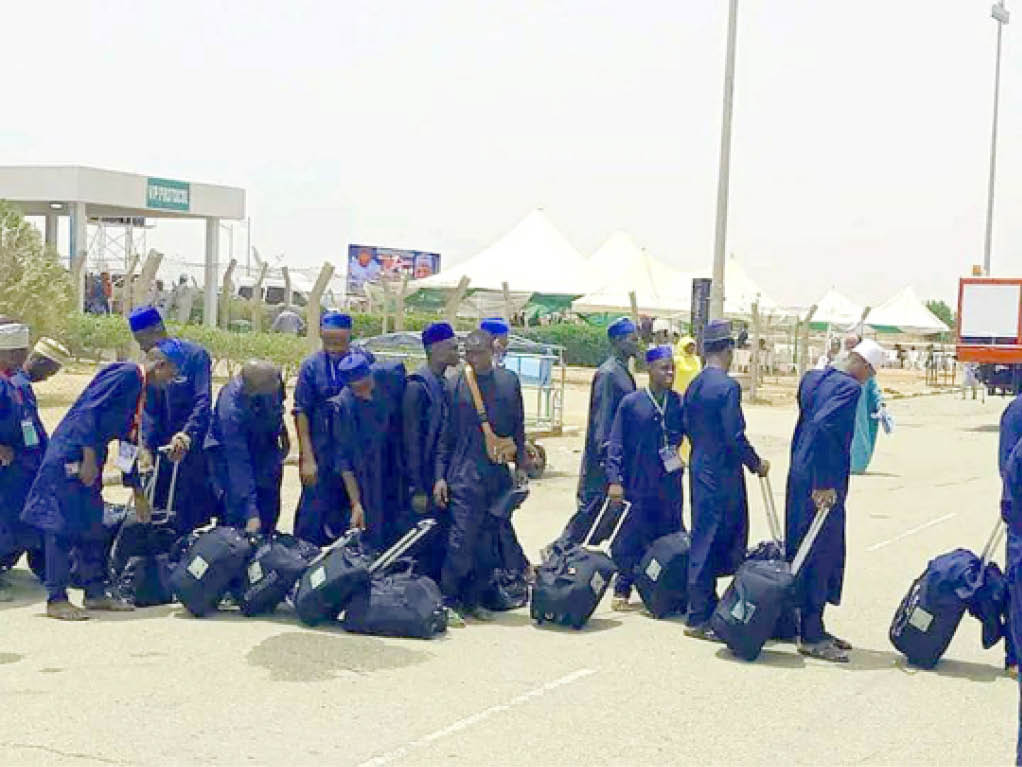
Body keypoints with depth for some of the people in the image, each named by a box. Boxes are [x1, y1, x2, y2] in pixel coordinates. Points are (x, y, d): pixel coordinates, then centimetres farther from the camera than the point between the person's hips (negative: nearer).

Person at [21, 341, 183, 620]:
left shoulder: (139, 389, 17)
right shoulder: (126, 374, -12)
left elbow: (129, 445, 23)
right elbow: (88, 411, -21)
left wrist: (138, 492, 24)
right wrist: (89, 459, -23)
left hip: (89, 459, 10)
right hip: (69, 455, -10)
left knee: (92, 525, 13)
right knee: (64, 526, -6)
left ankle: (96, 592, 20)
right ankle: (56, 600, -3)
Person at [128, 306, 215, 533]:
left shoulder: (195, 355, -11)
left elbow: (203, 402, -19)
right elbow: (149, 410, 9)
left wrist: (187, 434, -34)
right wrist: (147, 447, -4)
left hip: (192, 448, -6)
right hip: (163, 446, 6)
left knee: (190, 517, -4)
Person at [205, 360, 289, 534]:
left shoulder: (272, 376, -24)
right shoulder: (231, 409, -39)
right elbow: (239, 465, -39)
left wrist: (283, 433, 15)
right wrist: (251, 513, -40)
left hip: (266, 446, 6)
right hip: (227, 450, -6)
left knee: (270, 513, 7)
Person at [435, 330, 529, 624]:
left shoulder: (509, 381, 7)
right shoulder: (457, 385, -1)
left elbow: (518, 427, 15)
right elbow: (446, 434, 3)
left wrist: (520, 466, 11)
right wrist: (440, 476, 0)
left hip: (500, 475, 4)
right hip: (465, 475, -3)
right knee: (462, 539, -9)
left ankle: (472, 600, 17)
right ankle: (449, 602, -1)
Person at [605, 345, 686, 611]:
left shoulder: (679, 403, 5)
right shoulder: (631, 403, -3)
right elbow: (615, 444, -2)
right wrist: (614, 480, -9)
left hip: (670, 486, 3)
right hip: (639, 487, -3)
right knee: (631, 542, 1)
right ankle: (622, 592, 13)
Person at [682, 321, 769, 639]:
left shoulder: (694, 386, 10)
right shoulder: (727, 386, -16)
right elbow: (735, 436, -19)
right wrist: (756, 464, -5)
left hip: (700, 470, 8)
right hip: (724, 475, -8)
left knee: (704, 539, 15)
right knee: (710, 544, -3)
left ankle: (706, 607, 23)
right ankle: (698, 618, 1)